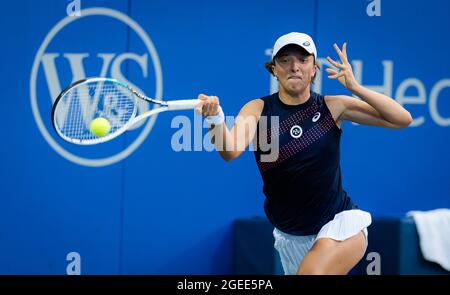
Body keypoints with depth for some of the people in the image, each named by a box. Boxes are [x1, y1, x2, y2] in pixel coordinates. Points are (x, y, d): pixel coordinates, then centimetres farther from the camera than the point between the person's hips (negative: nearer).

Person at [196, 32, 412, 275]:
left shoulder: (332, 106, -6)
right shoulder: (258, 109, -6)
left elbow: (403, 120, -8)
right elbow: (231, 150, -24)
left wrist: (355, 87, -21)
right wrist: (216, 119, -46)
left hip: (340, 222, -3)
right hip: (290, 236, 3)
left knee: (313, 272, -31)